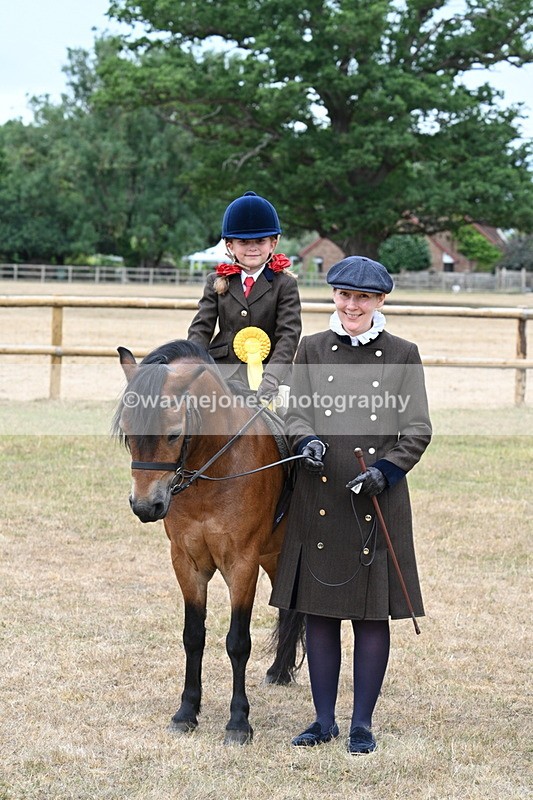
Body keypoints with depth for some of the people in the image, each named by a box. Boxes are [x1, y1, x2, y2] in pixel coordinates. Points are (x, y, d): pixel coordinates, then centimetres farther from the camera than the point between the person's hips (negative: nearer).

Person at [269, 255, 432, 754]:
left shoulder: (403, 356, 3)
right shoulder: (312, 351, 7)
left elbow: (418, 431, 0)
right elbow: (295, 413, 4)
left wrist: (384, 470, -15)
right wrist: (307, 440, -19)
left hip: (379, 501, -1)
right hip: (319, 499, 2)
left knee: (372, 615, 3)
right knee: (319, 612, 6)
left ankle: (362, 723, 14)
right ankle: (324, 720, 18)